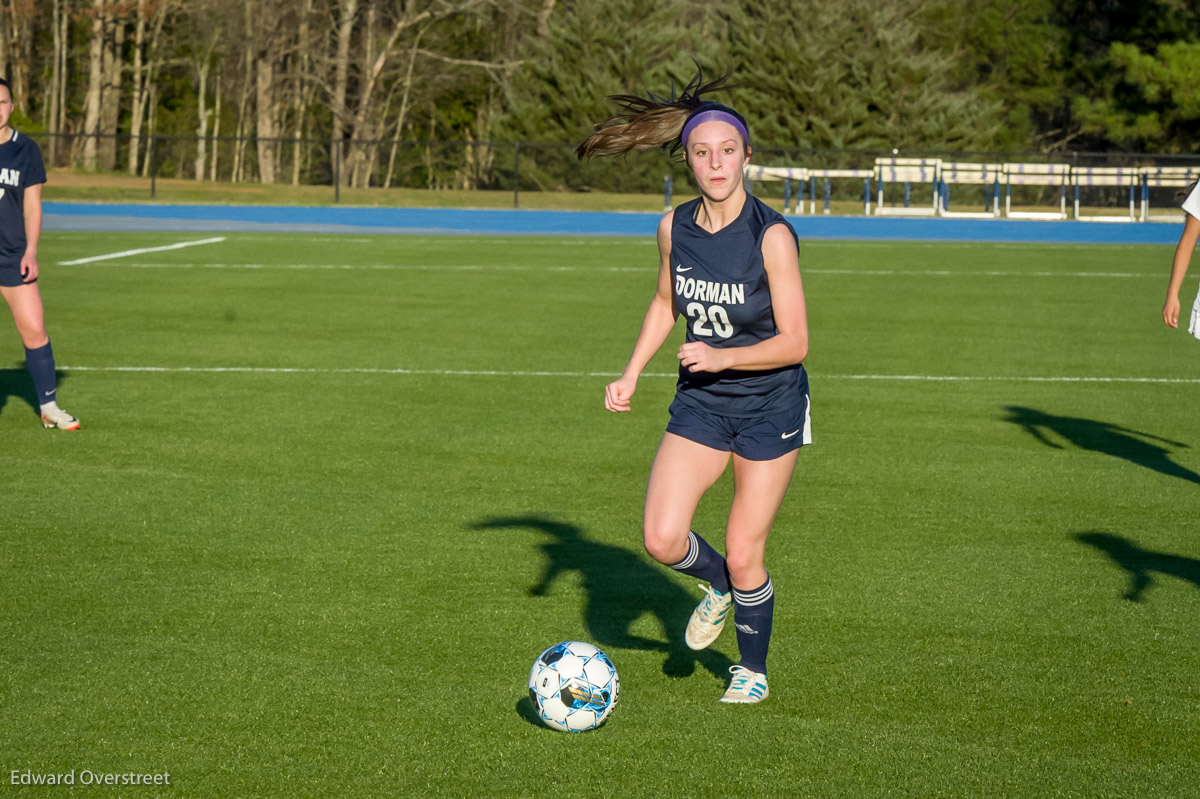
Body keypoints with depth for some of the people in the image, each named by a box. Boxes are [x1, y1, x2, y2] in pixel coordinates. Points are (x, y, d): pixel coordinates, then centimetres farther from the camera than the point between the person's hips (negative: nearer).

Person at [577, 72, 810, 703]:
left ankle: (752, 668, 28)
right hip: (700, 403, 4)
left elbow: (794, 343, -18)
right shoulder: (674, 227, -4)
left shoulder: (772, 236, -20)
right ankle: (717, 586, 24)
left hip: (769, 407, -4)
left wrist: (721, 357, -30)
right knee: (662, 539, -12)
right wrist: (631, 375, 8)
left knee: (743, 555, 1)